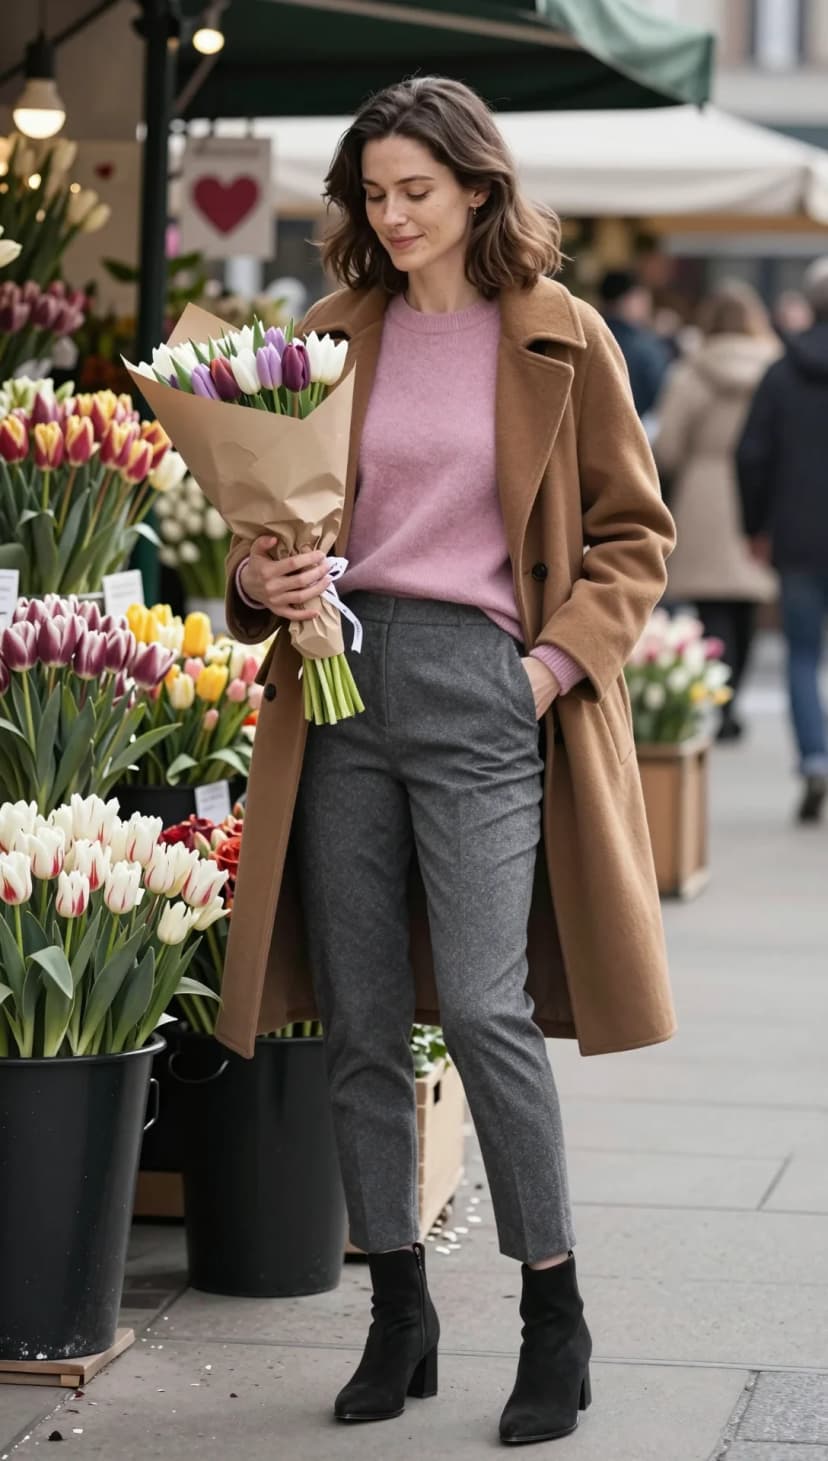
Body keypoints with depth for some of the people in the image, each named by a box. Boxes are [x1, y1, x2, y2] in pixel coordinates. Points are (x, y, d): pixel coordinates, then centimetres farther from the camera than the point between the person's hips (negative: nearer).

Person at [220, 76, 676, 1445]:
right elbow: (276, 506, 17)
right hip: (341, 677, 4)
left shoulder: (559, 339, 2)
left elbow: (635, 531, 7)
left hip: (481, 685, -4)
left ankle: (556, 1316, 3)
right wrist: (260, 577, -5)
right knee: (359, 1024, 4)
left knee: (485, 1006, -12)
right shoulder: (334, 335, 12)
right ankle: (399, 1311, 17)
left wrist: (561, 658, -7)